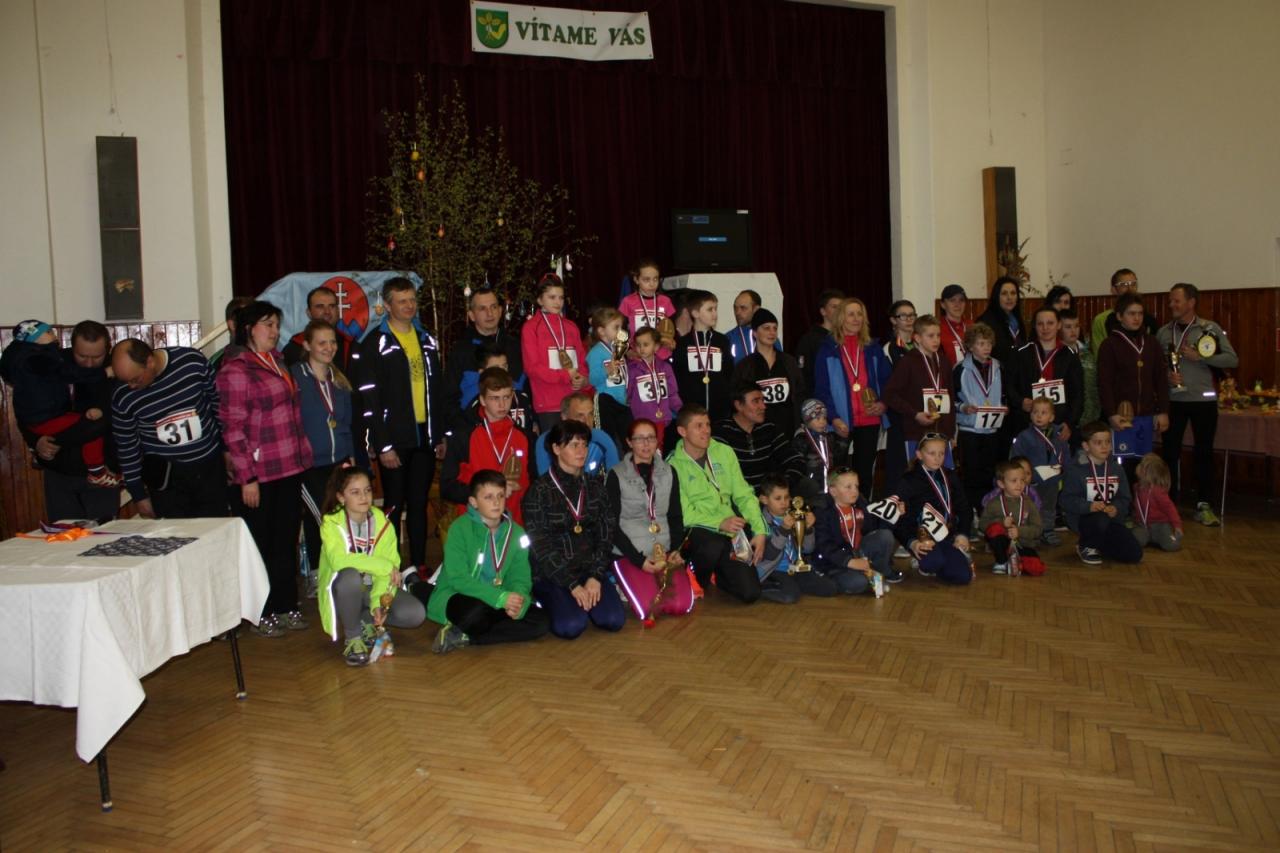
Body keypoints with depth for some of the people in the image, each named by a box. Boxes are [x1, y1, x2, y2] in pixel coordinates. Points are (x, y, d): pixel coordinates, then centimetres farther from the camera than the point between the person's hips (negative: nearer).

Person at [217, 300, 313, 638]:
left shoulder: (278, 362, 13)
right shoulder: (236, 369, -10)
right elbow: (233, 429, -13)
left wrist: (301, 457, 16)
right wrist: (247, 477, -15)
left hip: (289, 469, 7)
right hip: (258, 474, -7)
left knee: (286, 542, 13)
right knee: (260, 545, 4)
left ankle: (286, 607, 24)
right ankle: (262, 614, 16)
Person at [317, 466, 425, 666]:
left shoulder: (383, 523, -6)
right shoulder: (331, 523, -16)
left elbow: (391, 568, -13)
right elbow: (338, 560, -34)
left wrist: (378, 602, -29)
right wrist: (384, 565, -33)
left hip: (373, 589, 3)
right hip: (344, 590, -3)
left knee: (415, 613, -21)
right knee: (350, 576, -38)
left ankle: (366, 621, 7)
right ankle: (352, 638, -14)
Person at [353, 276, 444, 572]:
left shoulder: (427, 340, 13)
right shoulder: (374, 344, -6)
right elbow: (370, 400, -10)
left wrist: (440, 435, 11)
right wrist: (383, 445, -14)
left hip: (424, 437, 5)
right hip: (395, 440, -5)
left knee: (419, 505, 11)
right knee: (394, 506, 3)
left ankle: (419, 566, 19)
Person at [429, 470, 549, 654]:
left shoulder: (516, 532, 1)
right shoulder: (460, 528, -14)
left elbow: (520, 577, -3)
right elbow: (458, 578, -21)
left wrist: (519, 600, -27)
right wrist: (501, 597, -30)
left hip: (497, 603, 6)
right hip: (456, 597, -6)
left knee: (538, 621, -15)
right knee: (477, 611, -39)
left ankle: (464, 637, -13)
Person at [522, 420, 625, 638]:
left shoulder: (595, 487, 9)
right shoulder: (539, 491, -5)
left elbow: (605, 537, 5)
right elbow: (540, 547, -10)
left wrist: (595, 577, -10)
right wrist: (573, 585, -16)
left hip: (590, 569, 4)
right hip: (551, 573, -3)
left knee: (614, 620, -20)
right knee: (571, 626, -26)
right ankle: (555, 602, 6)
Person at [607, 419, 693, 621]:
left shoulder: (668, 472, 10)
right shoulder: (617, 475, -3)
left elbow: (676, 517, 11)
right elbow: (612, 525, -5)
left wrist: (676, 550, -6)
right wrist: (638, 560, -14)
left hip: (665, 552, 3)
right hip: (629, 554, -3)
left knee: (681, 606, -18)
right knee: (648, 609, -22)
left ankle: (659, 584, 12)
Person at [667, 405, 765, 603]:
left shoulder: (724, 452, 5)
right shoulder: (673, 466, -9)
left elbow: (744, 496, 5)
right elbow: (683, 513, -13)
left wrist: (759, 531, -6)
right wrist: (720, 522, -26)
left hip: (730, 532, 4)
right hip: (696, 530, -4)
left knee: (750, 593, -9)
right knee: (714, 546, -38)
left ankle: (716, 574, 24)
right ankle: (698, 578, -3)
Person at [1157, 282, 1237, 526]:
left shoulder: (1210, 329, -2)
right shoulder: (1163, 332, 4)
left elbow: (1232, 360, -8)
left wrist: (1199, 357, -17)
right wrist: (1166, 375, -11)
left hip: (1203, 399, -2)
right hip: (1173, 400, 2)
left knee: (1204, 452, 3)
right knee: (1170, 450, 5)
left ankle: (1204, 506, 11)